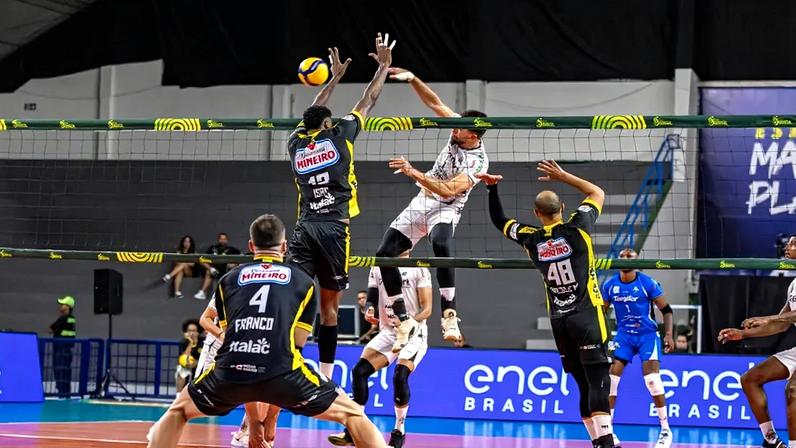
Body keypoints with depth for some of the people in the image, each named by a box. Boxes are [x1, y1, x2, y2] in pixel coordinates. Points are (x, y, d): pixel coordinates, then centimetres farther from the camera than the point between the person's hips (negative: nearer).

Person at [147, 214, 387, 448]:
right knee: (353, 414, 17)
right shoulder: (303, 282, 21)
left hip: (230, 371, 2)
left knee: (178, 411, 30)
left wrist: (253, 417, 31)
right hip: (281, 372, -2)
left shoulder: (228, 280, 25)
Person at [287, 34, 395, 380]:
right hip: (333, 228, -3)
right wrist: (384, 66, 30)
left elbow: (312, 115, 35)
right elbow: (368, 102, 17)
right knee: (329, 306, 3)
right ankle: (324, 377, 6)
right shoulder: (338, 136, 6)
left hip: (304, 228, 3)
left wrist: (335, 78, 45)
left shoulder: (296, 143, 15)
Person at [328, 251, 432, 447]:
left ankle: (399, 431, -8)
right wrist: (369, 310, -12)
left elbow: (427, 309, -8)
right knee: (359, 371, -13)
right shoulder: (378, 268, 10)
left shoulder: (418, 269, -4)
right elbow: (371, 298, 13)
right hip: (387, 332, 5)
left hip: (414, 333, -5)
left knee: (400, 376, -25)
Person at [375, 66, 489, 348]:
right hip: (421, 202, 7)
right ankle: (403, 320, 4)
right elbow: (434, 102, 0)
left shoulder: (478, 162, -22)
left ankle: (449, 315, -37)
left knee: (441, 245, -40)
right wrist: (412, 79, -14)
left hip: (444, 210, -7)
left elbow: (448, 190, -29)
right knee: (384, 255, -4)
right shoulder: (459, 129, -4)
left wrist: (413, 173, -35)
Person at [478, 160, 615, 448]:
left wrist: (492, 188, 21)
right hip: (587, 316, -4)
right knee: (599, 381, -12)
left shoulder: (531, 239, 4)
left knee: (585, 385, 9)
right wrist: (562, 176, 14)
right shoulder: (577, 228, -4)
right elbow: (598, 193, 13)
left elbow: (499, 221, 23)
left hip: (559, 322, 4)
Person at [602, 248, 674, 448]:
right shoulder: (609, 285, -1)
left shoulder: (648, 283, -10)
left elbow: (666, 310, -4)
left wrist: (668, 334, -15)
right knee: (610, 379, -9)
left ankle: (666, 430, -2)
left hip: (647, 334, -3)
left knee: (652, 381, -16)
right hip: (623, 335, 3)